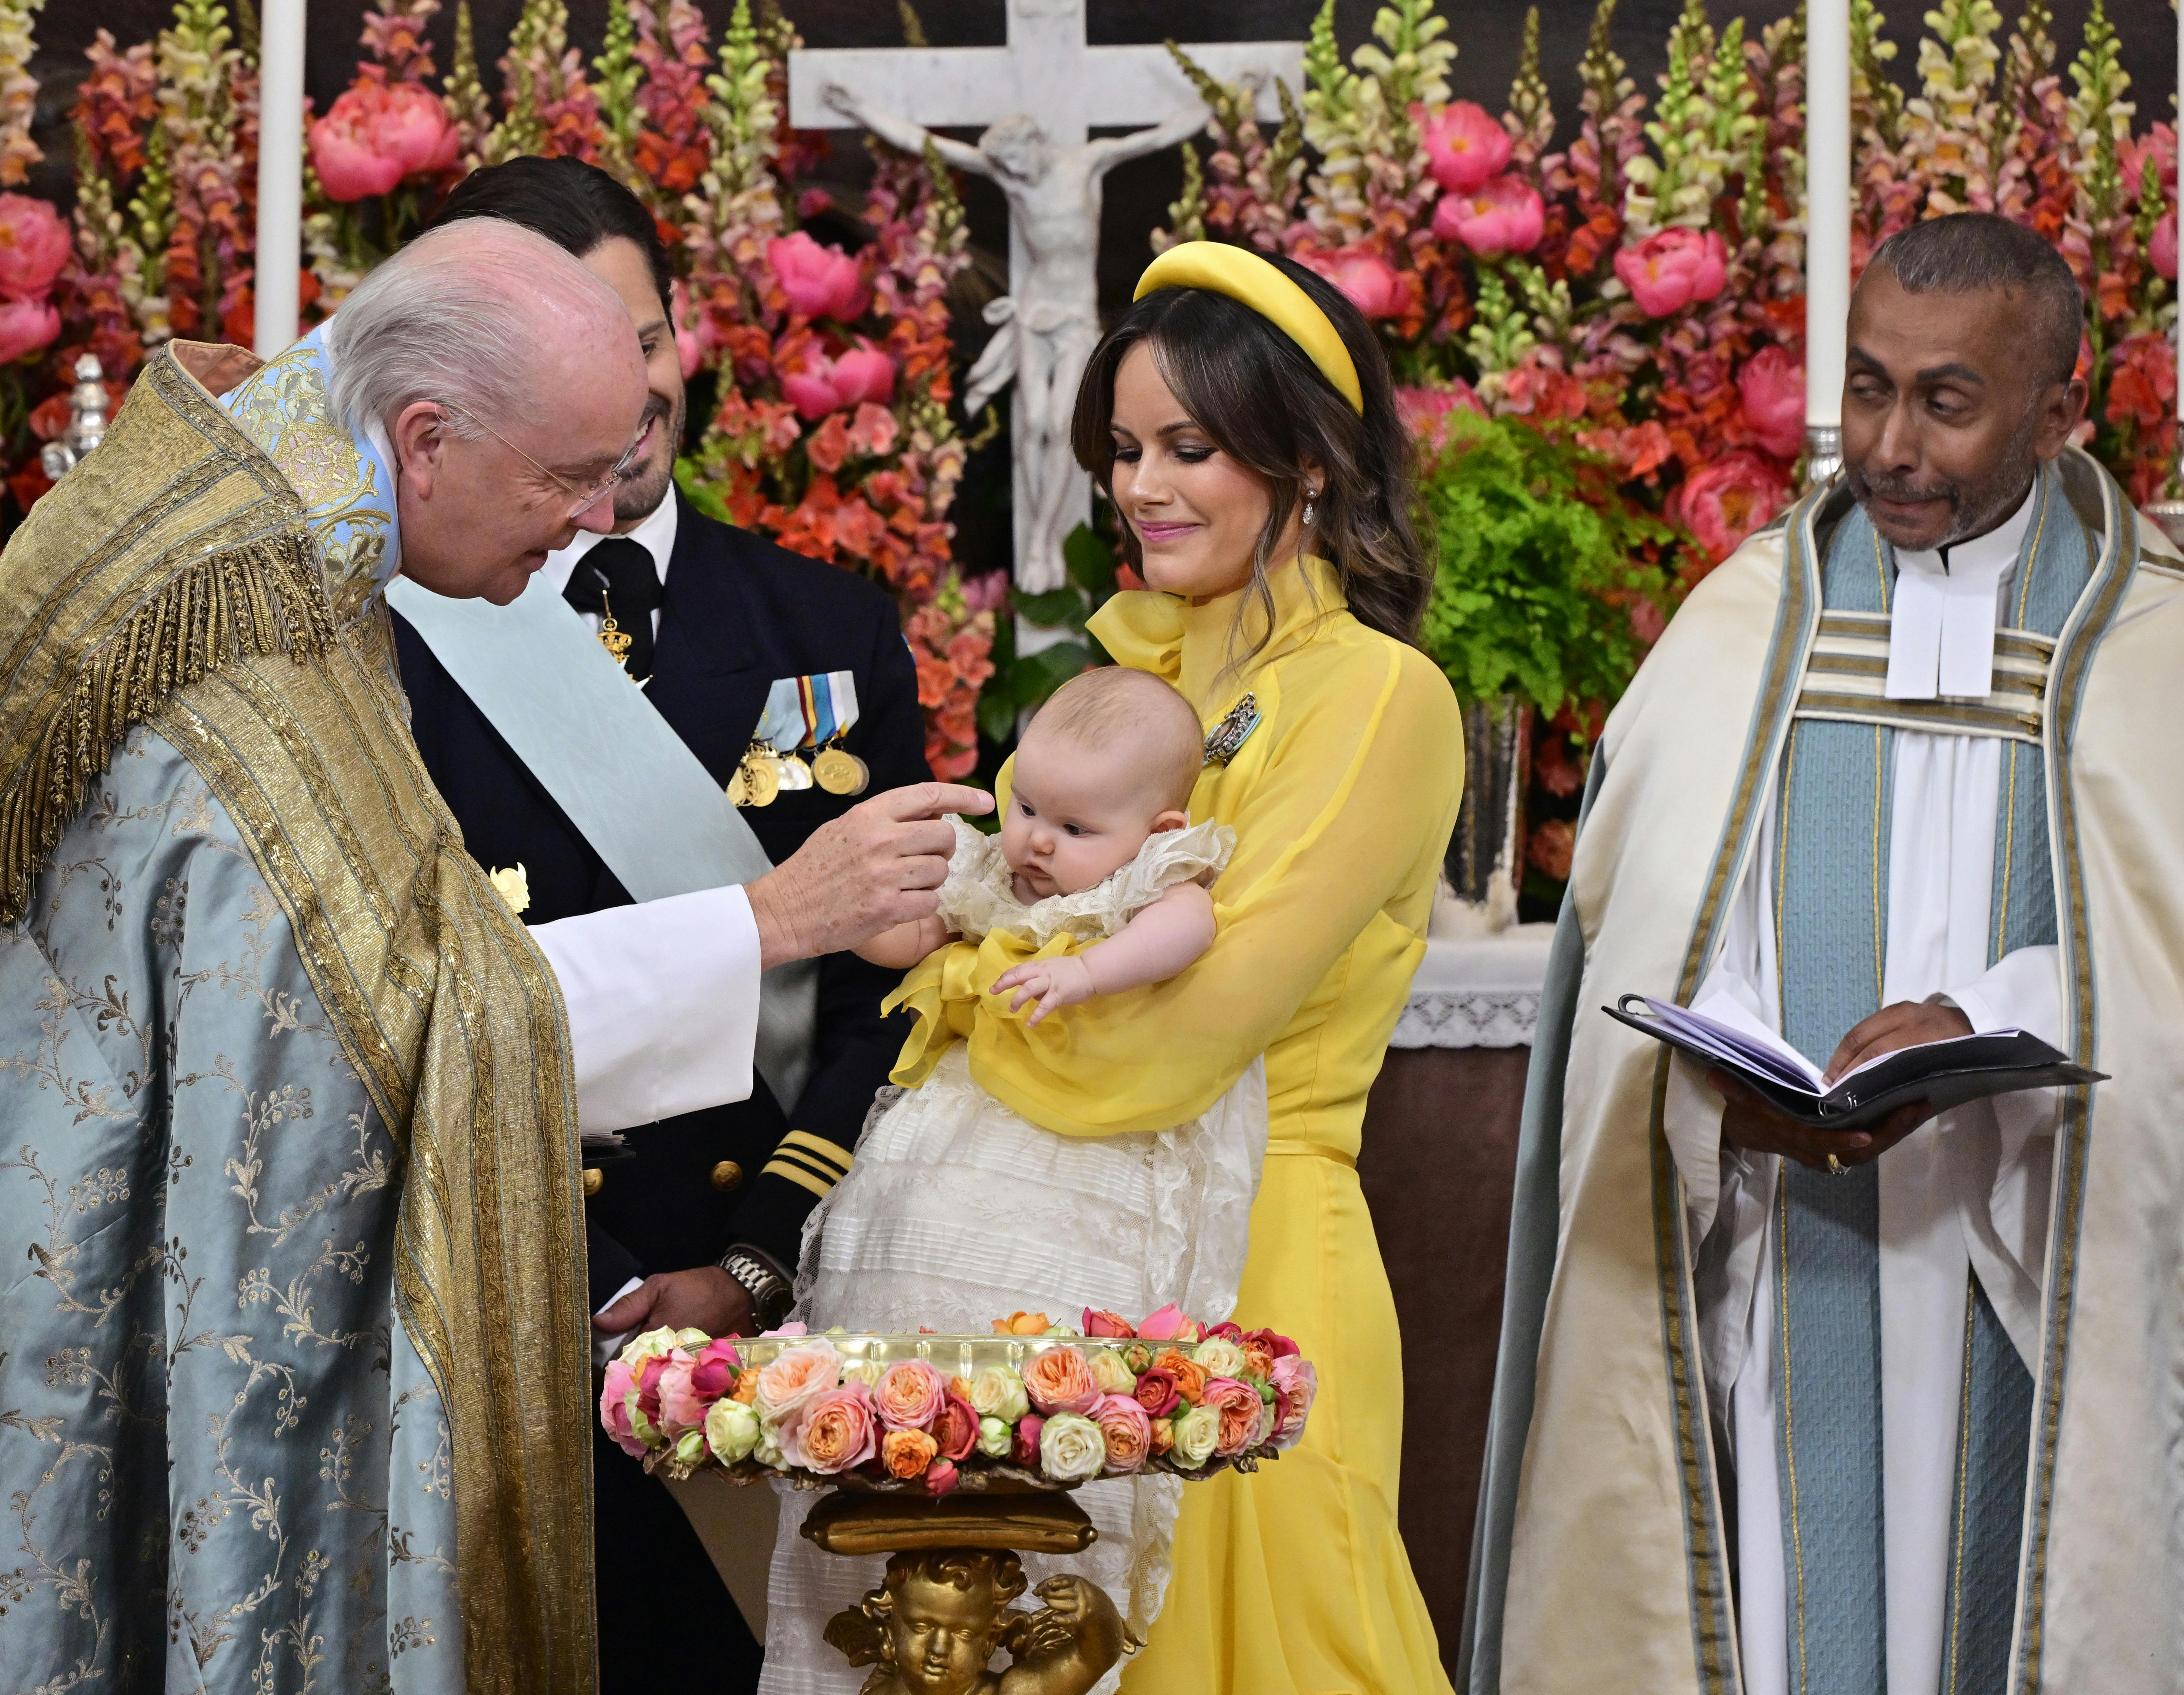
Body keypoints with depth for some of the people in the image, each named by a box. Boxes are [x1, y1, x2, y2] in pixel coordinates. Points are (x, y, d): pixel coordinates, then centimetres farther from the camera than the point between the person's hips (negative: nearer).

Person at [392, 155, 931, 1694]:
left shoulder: (836, 632, 9)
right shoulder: (382, 643, -1)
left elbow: (889, 991, 5)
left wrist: (757, 1269, -6)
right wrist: (604, 1301, -13)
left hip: (787, 1318, 2)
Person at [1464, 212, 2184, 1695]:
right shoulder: (1750, 617, 9)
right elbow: (1645, 918, 1)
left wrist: (1981, 1027, -21)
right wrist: (1725, 1082, -18)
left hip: (2023, 1274, -1)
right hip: (1773, 1255, 1)